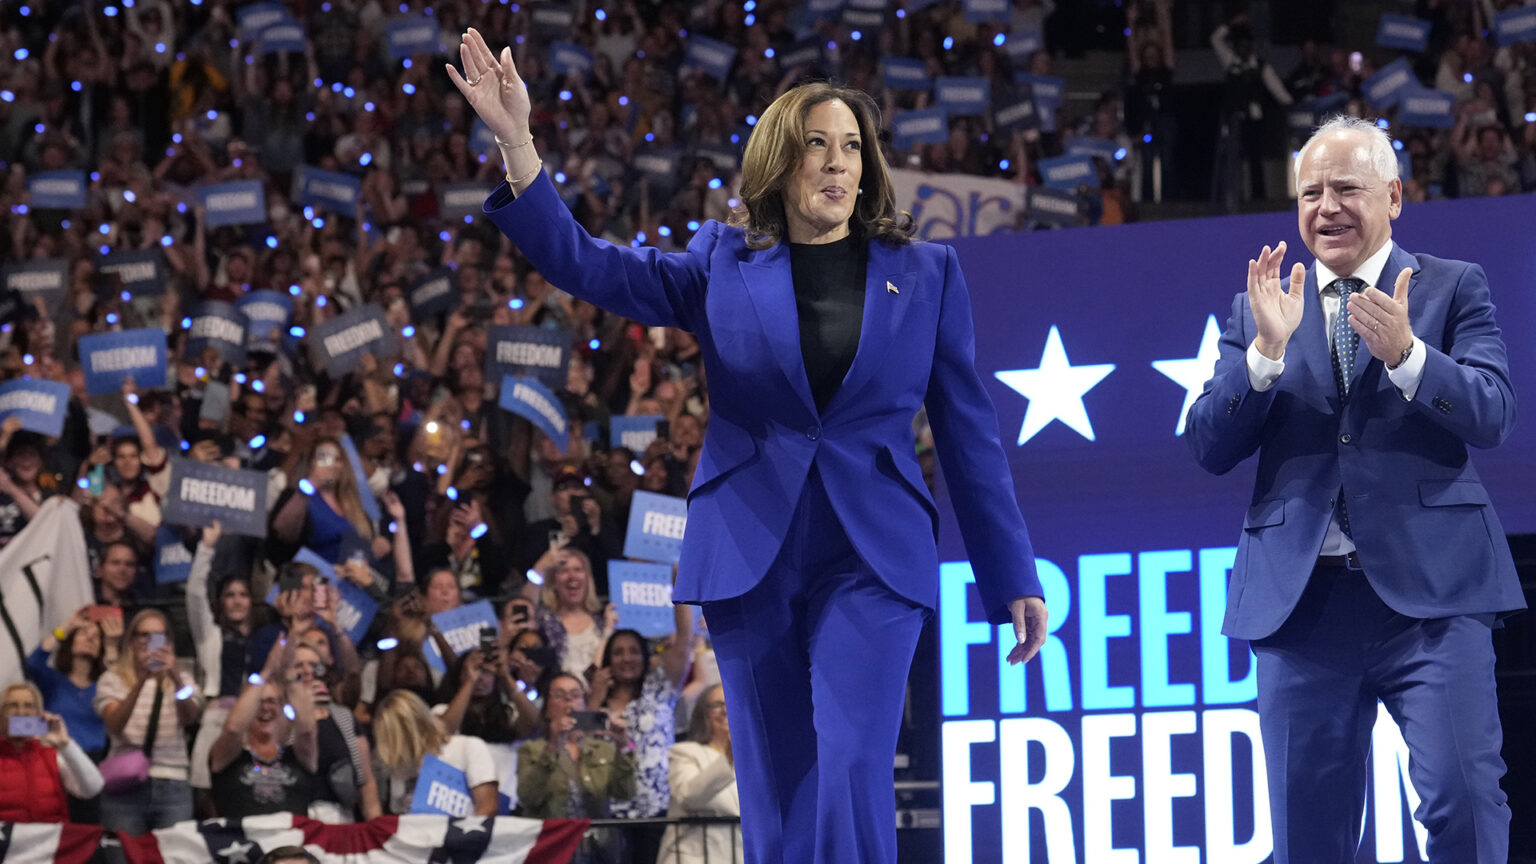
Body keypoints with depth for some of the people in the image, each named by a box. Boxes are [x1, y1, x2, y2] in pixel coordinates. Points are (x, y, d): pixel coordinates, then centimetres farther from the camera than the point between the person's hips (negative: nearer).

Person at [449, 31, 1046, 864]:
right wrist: (517, 145, -16)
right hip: (749, 557, 1)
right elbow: (585, 263, -2)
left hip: (871, 561, -1)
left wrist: (1013, 578, 5)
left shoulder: (925, 273, 6)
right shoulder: (722, 265, 7)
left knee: (853, 779, -16)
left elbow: (970, 432, 8)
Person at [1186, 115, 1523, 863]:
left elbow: (1492, 416, -5)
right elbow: (1208, 449, 5)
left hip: (1427, 586, -2)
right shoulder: (1258, 308, 14)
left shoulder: (1454, 289, 8)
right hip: (1302, 598, 2)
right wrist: (1267, 349, -11)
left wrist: (1405, 352, -22)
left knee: (1462, 795, -15)